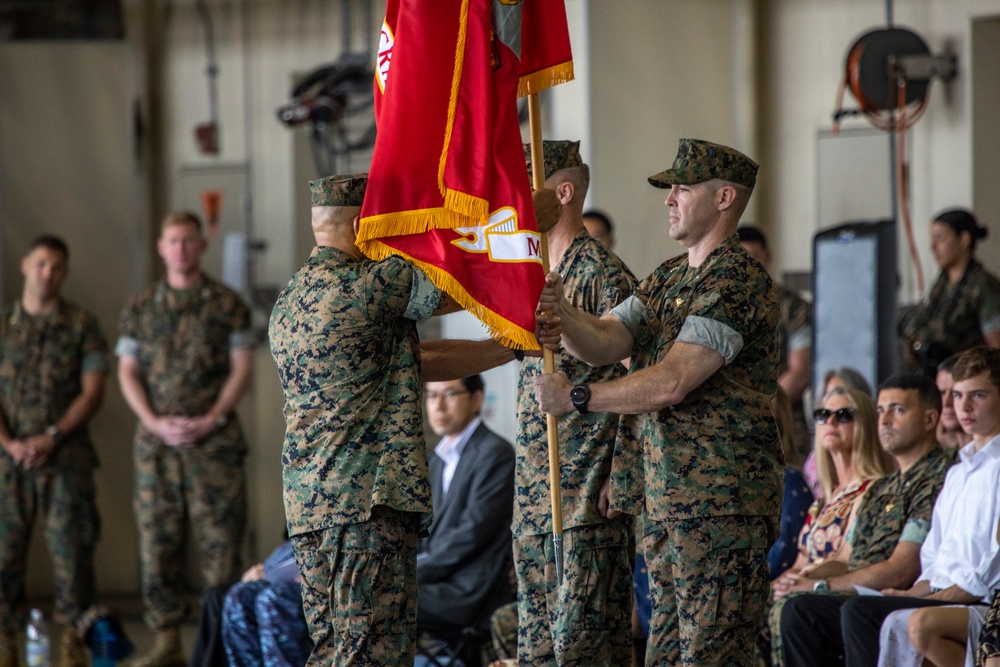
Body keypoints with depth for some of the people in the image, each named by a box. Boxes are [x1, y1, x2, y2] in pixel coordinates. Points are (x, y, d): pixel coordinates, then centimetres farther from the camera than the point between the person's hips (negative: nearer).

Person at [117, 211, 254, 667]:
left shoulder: (227, 305, 5)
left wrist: (211, 419, -12)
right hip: (156, 441, 3)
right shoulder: (140, 309, 12)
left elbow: (242, 368, 0)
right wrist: (156, 422, -7)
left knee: (220, 539, -5)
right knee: (158, 537, 1)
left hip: (214, 439, -3)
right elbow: (128, 372, 8)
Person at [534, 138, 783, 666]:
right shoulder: (667, 279, 19)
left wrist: (576, 397, -11)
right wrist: (562, 316, -16)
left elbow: (672, 382, -19)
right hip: (663, 498, 10)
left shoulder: (737, 280, -13)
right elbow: (605, 341, 6)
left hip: (721, 500, -10)